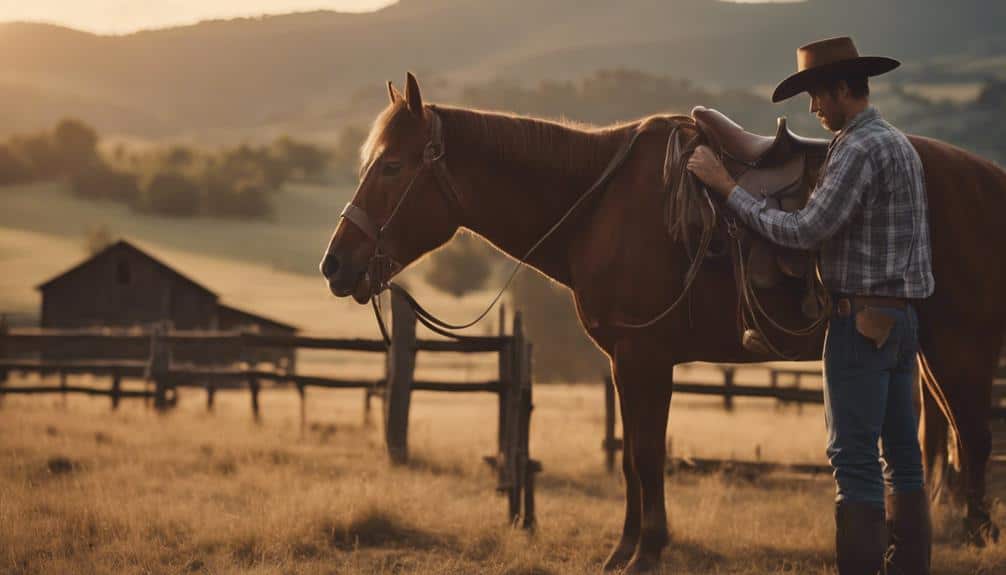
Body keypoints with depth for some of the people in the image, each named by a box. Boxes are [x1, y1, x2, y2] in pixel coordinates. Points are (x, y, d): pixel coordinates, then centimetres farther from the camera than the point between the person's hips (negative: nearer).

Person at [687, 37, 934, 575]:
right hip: (900, 316, 10)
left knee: (854, 455, -7)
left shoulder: (859, 150, -16)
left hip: (862, 319, -10)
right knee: (901, 451, 12)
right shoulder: (899, 143, 15)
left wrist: (727, 186, -15)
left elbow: (804, 230, -21)